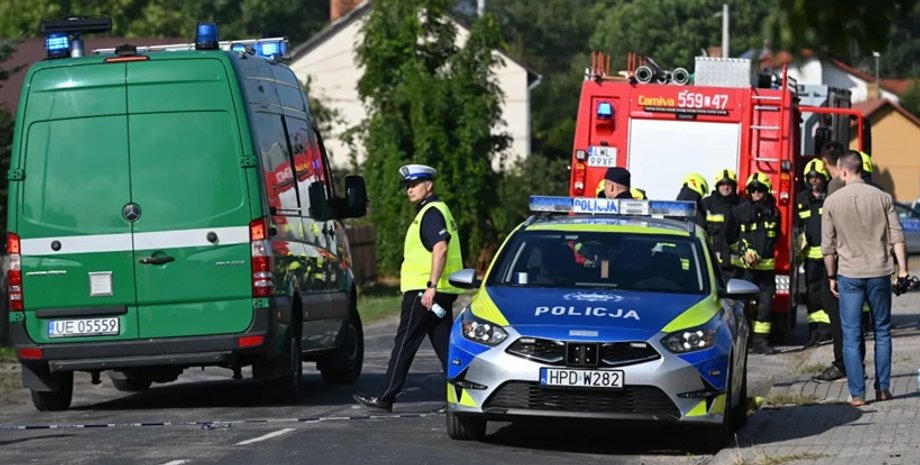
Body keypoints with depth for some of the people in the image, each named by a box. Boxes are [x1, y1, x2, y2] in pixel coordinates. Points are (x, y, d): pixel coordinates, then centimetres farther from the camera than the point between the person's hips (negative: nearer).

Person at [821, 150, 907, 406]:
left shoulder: (832, 202, -3)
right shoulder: (882, 198, -1)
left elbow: (828, 246, 1)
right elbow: (897, 238, -3)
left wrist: (832, 276, 12)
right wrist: (902, 270, 2)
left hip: (849, 275, -1)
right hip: (879, 272, 1)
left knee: (851, 335, 3)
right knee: (882, 331, 14)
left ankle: (857, 393, 0)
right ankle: (883, 389, 15)